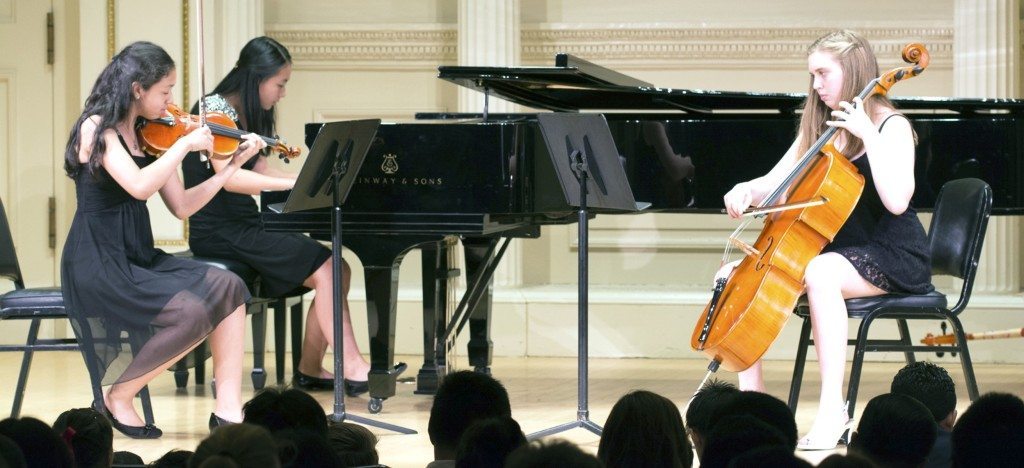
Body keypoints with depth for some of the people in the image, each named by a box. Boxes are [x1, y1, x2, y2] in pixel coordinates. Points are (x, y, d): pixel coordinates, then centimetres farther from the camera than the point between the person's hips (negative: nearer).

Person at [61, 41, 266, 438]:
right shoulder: (96, 129, -12)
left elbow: (181, 207, 12)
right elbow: (139, 186, -27)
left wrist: (233, 166, 7)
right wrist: (185, 144, -17)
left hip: (139, 259, 8)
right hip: (97, 266, -8)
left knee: (227, 288, -10)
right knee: (191, 313, -24)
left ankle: (227, 409, -11)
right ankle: (117, 398, -5)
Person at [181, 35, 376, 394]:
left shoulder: (245, 115, 15)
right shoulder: (216, 109, -13)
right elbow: (229, 176, -25)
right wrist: (294, 182, -32)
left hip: (246, 227, 9)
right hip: (219, 233, -9)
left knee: (337, 269, -5)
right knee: (325, 268, -22)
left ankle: (310, 369, -2)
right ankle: (353, 368, -21)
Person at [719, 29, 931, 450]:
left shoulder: (891, 127, -8)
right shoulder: (819, 129, 14)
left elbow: (896, 201, -24)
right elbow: (774, 186, 11)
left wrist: (867, 135, -25)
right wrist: (746, 190, -11)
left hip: (890, 258, -8)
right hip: (830, 249, 8)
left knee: (819, 273, -40)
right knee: (733, 275, -11)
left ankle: (832, 408, -39)